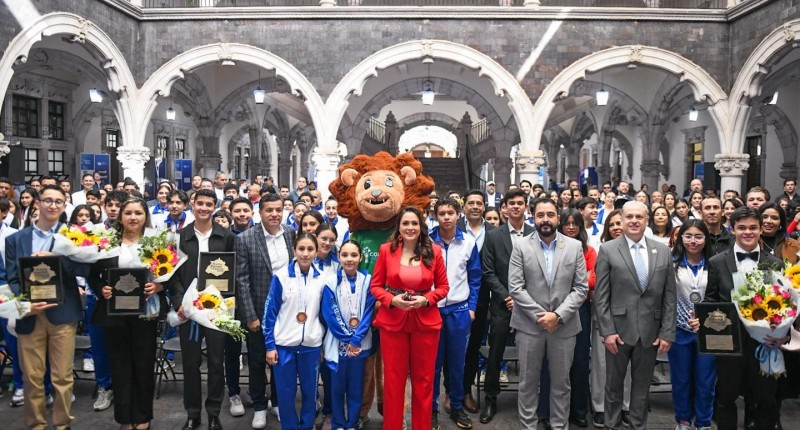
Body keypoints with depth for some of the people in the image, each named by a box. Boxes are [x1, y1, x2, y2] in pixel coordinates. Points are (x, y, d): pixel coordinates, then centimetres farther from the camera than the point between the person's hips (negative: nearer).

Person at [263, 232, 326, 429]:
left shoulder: (321, 279, 1)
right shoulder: (281, 276, -7)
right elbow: (270, 312, -4)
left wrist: (324, 343, 9)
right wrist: (270, 345, -6)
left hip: (311, 345, 2)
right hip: (284, 344, -2)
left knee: (310, 391, 11)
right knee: (286, 393, 7)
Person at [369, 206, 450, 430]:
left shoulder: (434, 251, -2)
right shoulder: (386, 250, -3)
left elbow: (443, 287, 4)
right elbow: (375, 286, 2)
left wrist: (426, 299, -14)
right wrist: (392, 299, -16)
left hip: (426, 322, 1)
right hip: (392, 321, 0)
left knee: (423, 379, 11)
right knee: (393, 379, 9)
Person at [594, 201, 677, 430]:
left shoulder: (663, 251, 5)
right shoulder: (607, 250, -3)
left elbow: (669, 296, 5)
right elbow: (601, 296, -6)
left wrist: (667, 333, -1)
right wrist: (607, 331, -11)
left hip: (650, 331, 2)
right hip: (619, 330, -2)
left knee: (642, 385, 13)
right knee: (614, 384, 12)